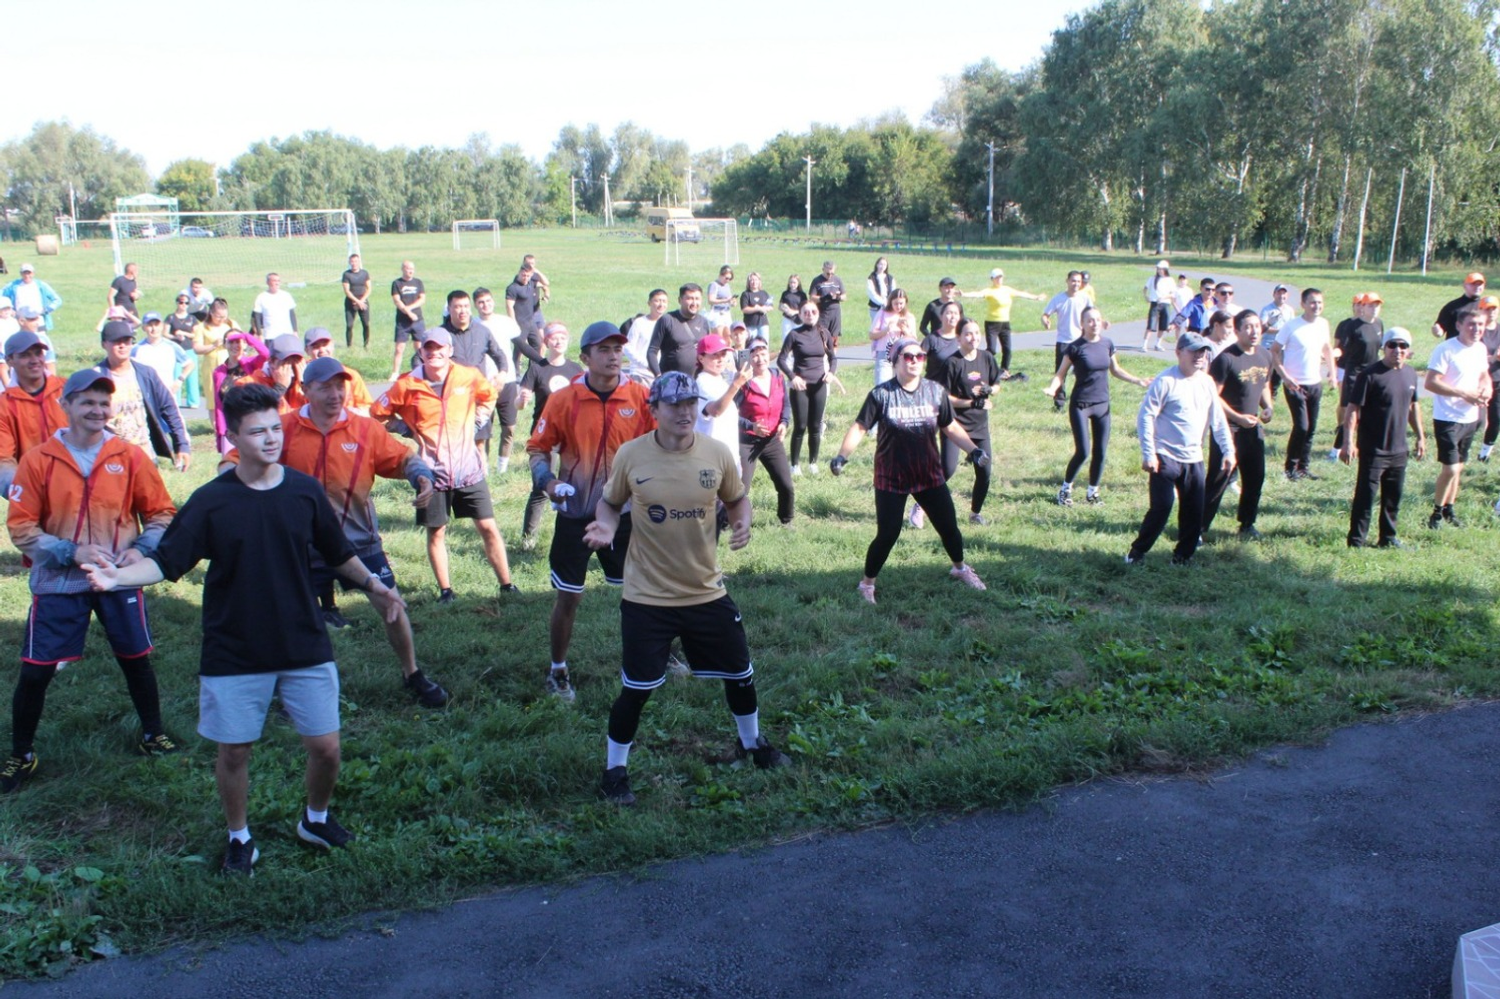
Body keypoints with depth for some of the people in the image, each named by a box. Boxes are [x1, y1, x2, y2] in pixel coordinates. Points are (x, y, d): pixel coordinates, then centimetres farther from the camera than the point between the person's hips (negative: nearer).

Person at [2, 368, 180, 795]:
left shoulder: (129, 457, -3)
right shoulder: (38, 460, -7)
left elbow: (160, 513, 4)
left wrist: (142, 549, -13)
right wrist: (73, 553, -19)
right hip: (57, 584, -1)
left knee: (137, 660, 13)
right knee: (35, 671, 2)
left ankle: (153, 735, 34)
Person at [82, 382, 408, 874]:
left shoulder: (306, 491, -2)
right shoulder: (211, 501, -8)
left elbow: (338, 552, 12)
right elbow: (165, 561, -10)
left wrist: (372, 584, 6)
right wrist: (118, 576, -26)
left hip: (305, 645, 2)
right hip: (234, 653, -1)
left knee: (325, 747, 5)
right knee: (233, 751, 8)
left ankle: (316, 819, 34)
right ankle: (239, 838, 33)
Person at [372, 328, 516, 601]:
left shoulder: (469, 376, -2)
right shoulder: (407, 385, -6)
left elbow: (489, 396, 20)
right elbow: (378, 413, 6)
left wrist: (478, 420, 7)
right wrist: (406, 428, 0)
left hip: (468, 467, 1)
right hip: (432, 472, -1)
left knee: (488, 527, 2)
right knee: (436, 532, 7)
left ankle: (507, 585, 11)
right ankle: (445, 590, 20)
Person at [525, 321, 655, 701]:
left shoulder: (640, 396, -4)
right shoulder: (563, 399, -7)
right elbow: (538, 447, 0)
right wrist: (547, 480, -17)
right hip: (576, 513, -1)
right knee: (568, 597, 5)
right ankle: (558, 671, 24)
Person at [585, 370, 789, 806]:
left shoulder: (718, 454, -6)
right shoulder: (631, 455, -11)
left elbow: (737, 498, 10)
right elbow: (610, 502, 4)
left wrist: (743, 523, -12)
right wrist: (606, 527, -18)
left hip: (706, 591, 3)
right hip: (647, 596, -3)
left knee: (739, 672, 16)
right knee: (636, 688, 0)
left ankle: (752, 742, 45)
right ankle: (615, 770, 23)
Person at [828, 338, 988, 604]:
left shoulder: (936, 392, -1)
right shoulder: (881, 394, -10)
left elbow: (950, 427, 9)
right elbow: (860, 428, -9)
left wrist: (973, 450, 1)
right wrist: (842, 456, -20)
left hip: (930, 475, 4)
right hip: (891, 479, -3)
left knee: (949, 526, 13)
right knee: (887, 535, -5)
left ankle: (960, 568, 41)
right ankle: (867, 584, 16)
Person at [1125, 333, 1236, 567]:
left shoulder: (1206, 382, 9)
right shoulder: (1165, 381, -11)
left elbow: (1217, 419, 15)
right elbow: (1145, 416, -12)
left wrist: (1228, 450, 10)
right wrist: (1148, 454, -16)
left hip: (1194, 459, 6)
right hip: (1166, 458, -6)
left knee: (1194, 511, 7)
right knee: (1161, 508, -8)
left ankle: (1183, 555, 20)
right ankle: (1136, 552, 7)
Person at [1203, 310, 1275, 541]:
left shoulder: (1265, 357, 7)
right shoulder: (1226, 359, -16)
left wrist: (1268, 406, 1)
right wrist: (1238, 417, -20)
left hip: (1253, 428, 7)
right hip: (1228, 428, -7)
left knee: (1255, 477, 12)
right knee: (1218, 479, -5)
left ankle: (1247, 524, 27)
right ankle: (1200, 526, 3)